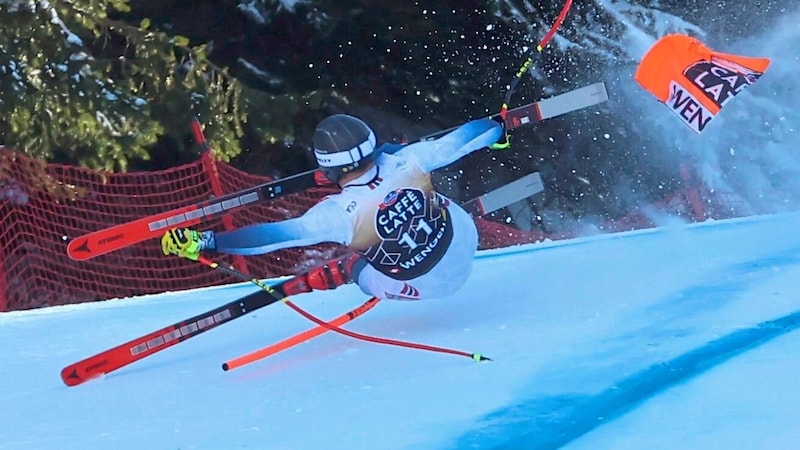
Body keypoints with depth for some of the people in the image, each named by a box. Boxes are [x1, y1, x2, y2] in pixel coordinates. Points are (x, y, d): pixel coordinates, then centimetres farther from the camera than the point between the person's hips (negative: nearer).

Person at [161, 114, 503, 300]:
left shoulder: (340, 213, -30)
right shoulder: (404, 162, -23)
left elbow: (272, 235, -31)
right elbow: (459, 141, -9)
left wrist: (204, 242, -28)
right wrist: (496, 129, 12)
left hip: (423, 284, -3)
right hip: (463, 242, 3)